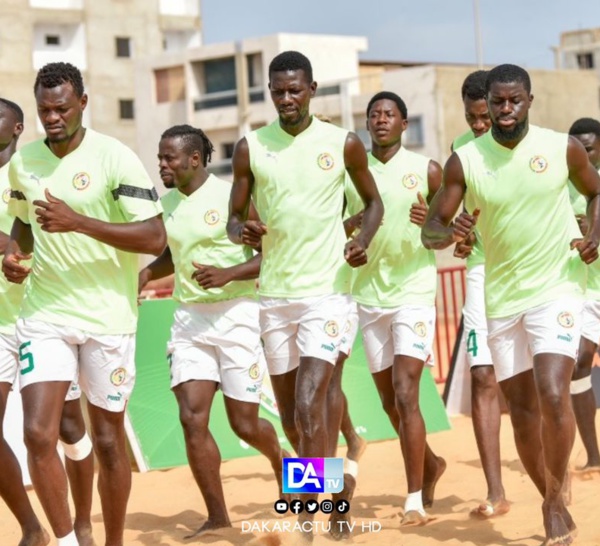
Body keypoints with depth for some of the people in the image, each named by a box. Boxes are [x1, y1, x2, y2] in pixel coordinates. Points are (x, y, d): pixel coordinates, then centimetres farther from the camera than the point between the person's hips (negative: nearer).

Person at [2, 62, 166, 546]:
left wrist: (77, 221, -26)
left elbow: (155, 237, -18)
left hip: (107, 318, -3)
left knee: (108, 439, 7)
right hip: (44, 314, 3)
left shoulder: (115, 158, -11)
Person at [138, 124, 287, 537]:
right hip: (190, 319, 5)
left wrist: (228, 274, -25)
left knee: (244, 423, 2)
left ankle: (278, 454, 38)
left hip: (237, 314, -5)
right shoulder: (168, 203, 8)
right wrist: (147, 273, 6)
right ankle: (218, 518, 2)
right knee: (192, 418, -8)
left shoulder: (231, 196, -11)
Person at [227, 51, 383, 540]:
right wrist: (243, 231, -15)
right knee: (290, 415, 12)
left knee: (308, 407, -16)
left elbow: (373, 201, 12)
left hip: (327, 291, -3)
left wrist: (362, 241, -8)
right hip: (275, 294, 3)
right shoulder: (251, 148, 2)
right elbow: (234, 217, 9)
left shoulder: (343, 144, -1)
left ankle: (319, 502, -9)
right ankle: (336, 484, 36)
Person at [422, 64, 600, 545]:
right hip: (502, 298, 2)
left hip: (557, 289, -2)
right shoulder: (465, 162, -6)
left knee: (553, 395, -19)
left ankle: (557, 502, -1)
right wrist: (448, 233, -27)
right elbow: (431, 231, -3)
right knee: (522, 408, 9)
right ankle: (552, 504, 25)